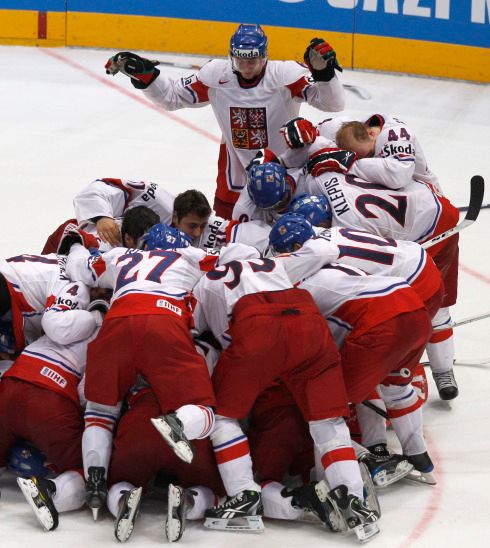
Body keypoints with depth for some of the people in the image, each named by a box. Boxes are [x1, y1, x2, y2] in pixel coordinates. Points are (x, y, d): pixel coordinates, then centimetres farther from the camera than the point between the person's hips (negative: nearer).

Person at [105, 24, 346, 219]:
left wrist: (323, 72, -44)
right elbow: (171, 96, 1)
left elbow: (333, 104, -27)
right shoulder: (216, 74, -11)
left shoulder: (286, 74, -21)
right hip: (235, 168, 3)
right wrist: (143, 73, -12)